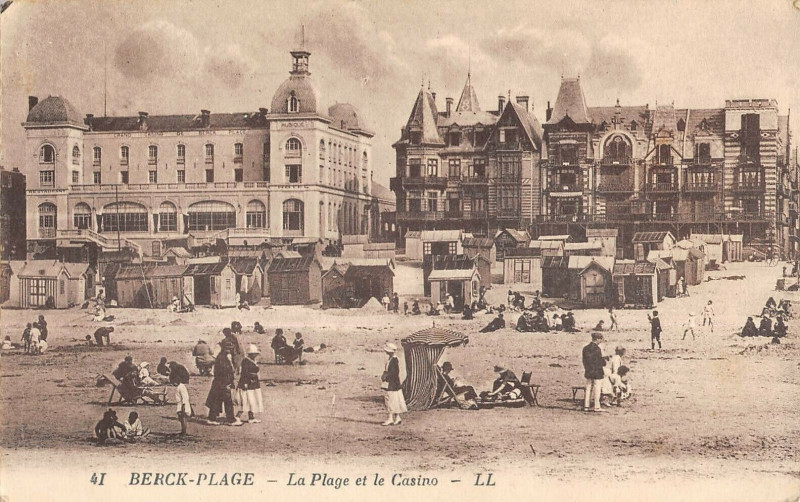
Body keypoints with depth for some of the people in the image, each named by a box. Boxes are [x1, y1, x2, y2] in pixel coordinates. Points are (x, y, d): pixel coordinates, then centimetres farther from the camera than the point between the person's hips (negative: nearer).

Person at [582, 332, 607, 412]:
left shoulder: (586, 348, 6)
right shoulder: (597, 349, -16)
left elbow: (584, 361, 10)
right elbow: (600, 361, -13)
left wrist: (586, 370, 16)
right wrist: (603, 373, -3)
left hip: (588, 372, 7)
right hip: (597, 372, -7)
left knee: (588, 388, 11)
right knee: (597, 389, 0)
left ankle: (586, 406, 12)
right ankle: (597, 407, 2)